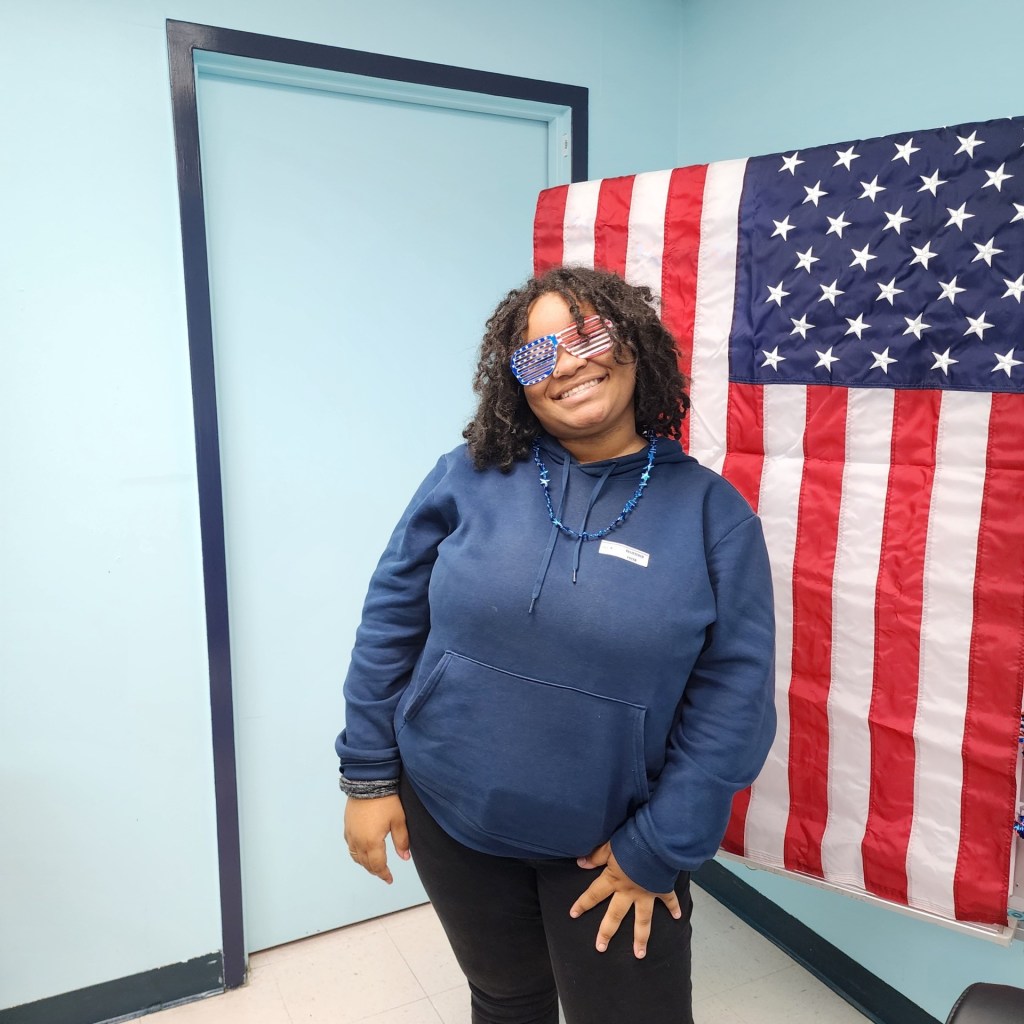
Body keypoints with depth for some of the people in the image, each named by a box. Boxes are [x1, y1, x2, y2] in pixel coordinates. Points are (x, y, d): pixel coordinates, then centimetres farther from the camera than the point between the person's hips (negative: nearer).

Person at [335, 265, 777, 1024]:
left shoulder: (711, 511, -11)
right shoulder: (470, 477, -8)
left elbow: (732, 697, -10)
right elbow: (392, 619, -2)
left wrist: (658, 851, -10)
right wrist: (369, 774, -1)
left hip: (609, 842, -1)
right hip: (448, 817, 2)